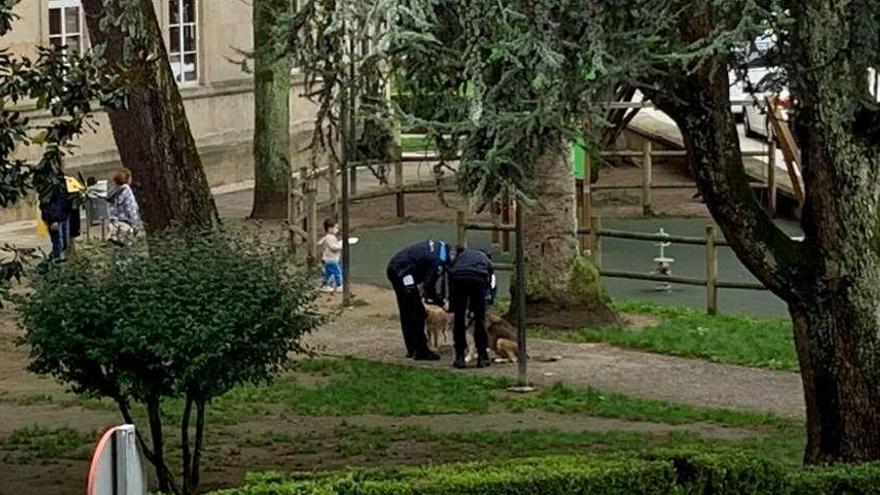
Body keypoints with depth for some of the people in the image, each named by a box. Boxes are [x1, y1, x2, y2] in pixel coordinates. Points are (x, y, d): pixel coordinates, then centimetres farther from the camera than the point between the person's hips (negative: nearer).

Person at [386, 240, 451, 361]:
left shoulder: (440, 246, 11)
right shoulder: (439, 261, -17)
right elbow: (429, 285, -15)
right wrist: (440, 301, 0)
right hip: (403, 272, -10)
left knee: (407, 312, 17)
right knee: (417, 313, -4)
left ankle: (412, 349, 25)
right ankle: (420, 351, -1)